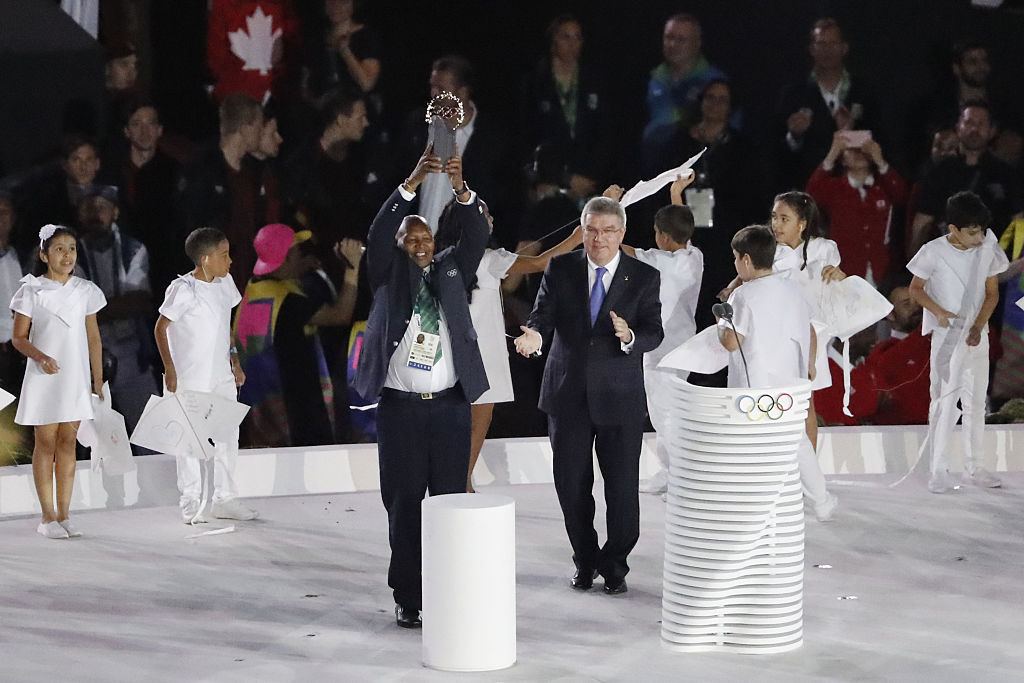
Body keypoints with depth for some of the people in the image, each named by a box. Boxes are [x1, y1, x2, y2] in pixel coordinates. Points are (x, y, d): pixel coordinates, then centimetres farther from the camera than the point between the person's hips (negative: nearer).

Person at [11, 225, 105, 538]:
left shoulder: (85, 291, 6)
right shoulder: (32, 291, -4)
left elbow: (93, 339, 10)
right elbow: (18, 337, -3)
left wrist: (98, 380, 8)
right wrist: (40, 357, -21)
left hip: (76, 377, 3)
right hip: (44, 377, -3)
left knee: (68, 442, 4)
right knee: (46, 442, 0)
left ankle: (64, 515, 9)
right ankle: (48, 516, 4)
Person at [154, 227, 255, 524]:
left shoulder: (224, 284, 6)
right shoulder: (183, 289, -15)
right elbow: (161, 328, -12)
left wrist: (234, 360, 14)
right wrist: (170, 370, -15)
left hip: (221, 376, 7)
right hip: (190, 378, -7)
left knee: (228, 436, 9)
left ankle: (225, 499, 19)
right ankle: (191, 505, 7)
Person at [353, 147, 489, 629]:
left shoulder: (450, 271, 11)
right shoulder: (388, 275, 5)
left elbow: (476, 237, -4)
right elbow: (378, 233, -12)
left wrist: (460, 190, -23)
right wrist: (413, 182, -25)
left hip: (450, 405, 2)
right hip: (400, 407, -2)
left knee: (450, 500, 4)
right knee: (404, 505, 1)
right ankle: (407, 598, 6)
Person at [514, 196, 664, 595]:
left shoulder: (644, 277, -1)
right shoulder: (561, 269, 3)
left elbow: (655, 333, -7)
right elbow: (544, 313, -8)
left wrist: (630, 337, -30)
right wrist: (535, 334, -32)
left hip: (619, 397, -2)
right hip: (568, 394, 2)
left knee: (622, 487, 1)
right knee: (571, 485, 8)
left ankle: (615, 566, 17)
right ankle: (585, 562, 26)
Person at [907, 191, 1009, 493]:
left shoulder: (988, 249, -3)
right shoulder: (934, 252, -12)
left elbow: (992, 293, 4)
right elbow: (915, 289, -1)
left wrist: (978, 327, -10)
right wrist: (938, 311, -18)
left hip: (977, 337, 4)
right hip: (946, 337, -4)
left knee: (976, 403, 9)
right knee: (944, 402, -6)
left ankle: (974, 468, 19)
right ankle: (939, 471, -2)